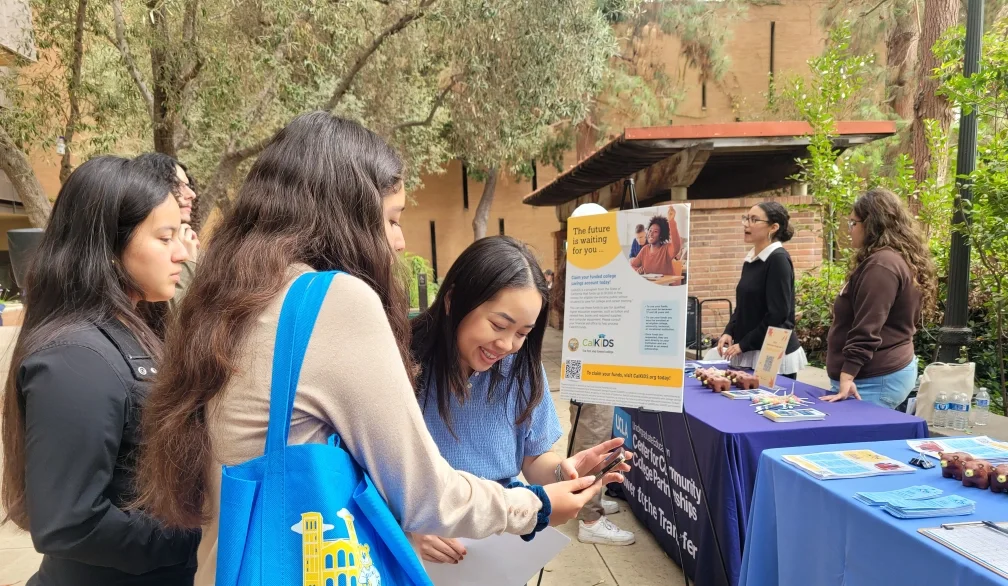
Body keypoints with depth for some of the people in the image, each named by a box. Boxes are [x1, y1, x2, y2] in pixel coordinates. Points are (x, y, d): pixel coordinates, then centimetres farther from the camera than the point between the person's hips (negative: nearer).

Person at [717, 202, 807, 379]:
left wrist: (743, 344, -14)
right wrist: (729, 332, 1)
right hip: (750, 353, 7)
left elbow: (778, 314, -19)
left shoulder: (778, 259, -13)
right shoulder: (750, 259, 10)